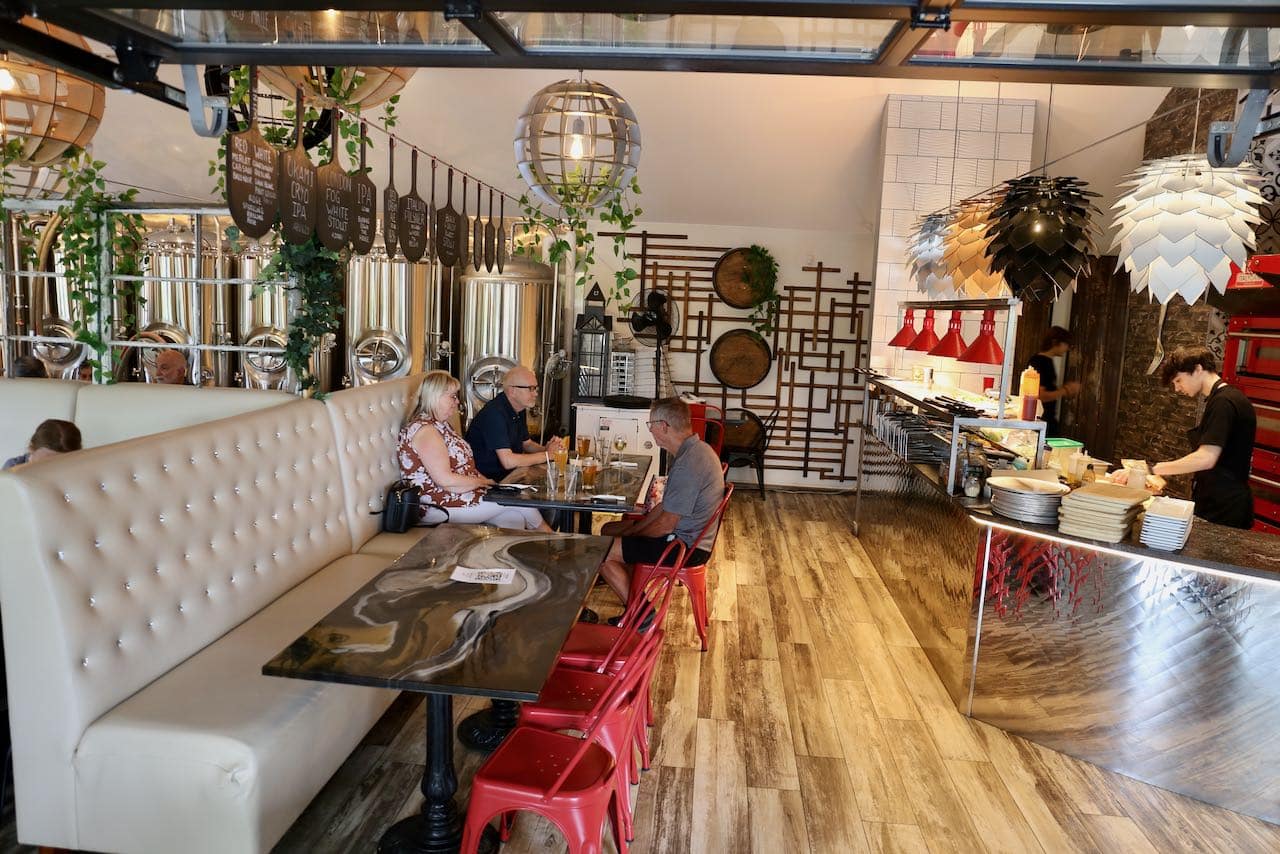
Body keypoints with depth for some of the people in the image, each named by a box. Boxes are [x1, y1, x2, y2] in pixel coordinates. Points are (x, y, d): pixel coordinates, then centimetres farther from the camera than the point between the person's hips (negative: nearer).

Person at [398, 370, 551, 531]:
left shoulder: (441, 425, 16)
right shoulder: (424, 430, -18)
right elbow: (445, 480, -25)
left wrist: (487, 481, 3)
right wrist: (483, 482, -13)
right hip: (443, 504, -10)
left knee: (516, 518, -10)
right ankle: (545, 535, 17)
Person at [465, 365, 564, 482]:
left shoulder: (520, 409, 8)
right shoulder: (495, 413, -23)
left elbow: (526, 443, 22)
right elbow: (508, 461, -28)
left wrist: (546, 449, 0)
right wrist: (547, 455, -18)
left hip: (507, 474, 9)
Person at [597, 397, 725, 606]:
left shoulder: (687, 466, -26)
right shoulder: (695, 450, 7)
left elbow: (665, 525, -22)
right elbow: (667, 505, 13)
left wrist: (630, 534, -5)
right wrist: (632, 529, 7)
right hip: (690, 536, 11)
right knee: (608, 530, 15)